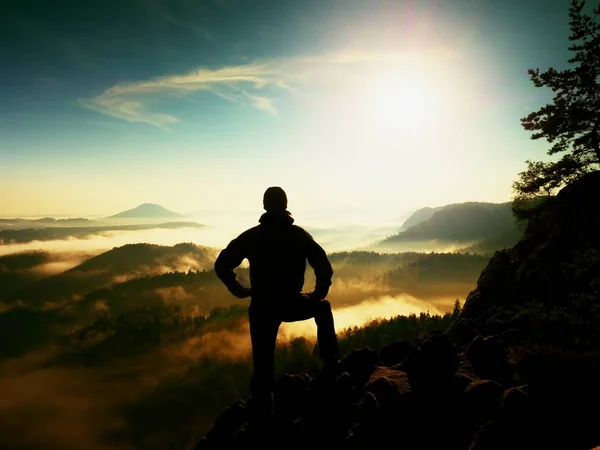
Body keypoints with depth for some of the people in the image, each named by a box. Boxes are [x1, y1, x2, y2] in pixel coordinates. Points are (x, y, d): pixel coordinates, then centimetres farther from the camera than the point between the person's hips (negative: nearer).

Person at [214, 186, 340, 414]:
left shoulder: (250, 236, 0)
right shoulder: (299, 234, -2)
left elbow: (222, 265, -4)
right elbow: (324, 267, -8)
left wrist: (238, 289, 6)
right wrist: (319, 293, 8)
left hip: (261, 308, 1)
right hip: (292, 305, -1)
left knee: (263, 362, 13)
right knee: (322, 308, 28)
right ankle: (330, 364, 26)